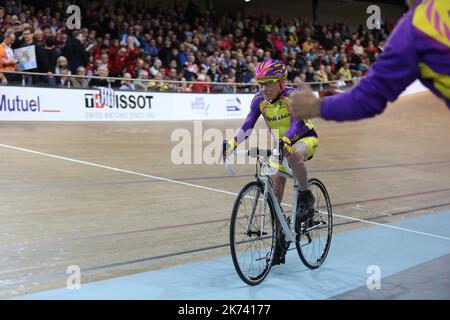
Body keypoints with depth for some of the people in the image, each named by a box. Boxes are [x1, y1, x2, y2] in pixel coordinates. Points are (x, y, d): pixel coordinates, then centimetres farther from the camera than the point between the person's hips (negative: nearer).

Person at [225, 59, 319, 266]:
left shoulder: (294, 95, -26)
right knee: (275, 196, 0)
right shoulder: (259, 100, -14)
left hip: (305, 138, -5)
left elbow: (297, 123, -39)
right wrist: (232, 143, -39)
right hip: (280, 145, 5)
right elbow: (247, 127, -21)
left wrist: (286, 141, -58)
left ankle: (306, 197, -16)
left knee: (294, 155, -42)